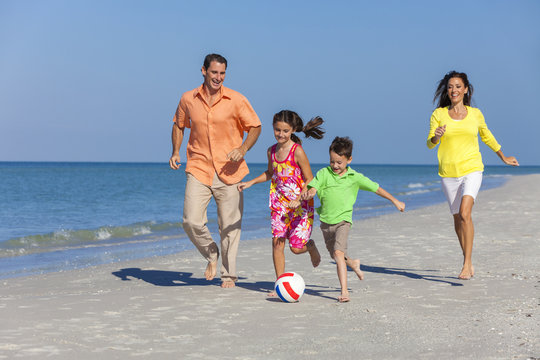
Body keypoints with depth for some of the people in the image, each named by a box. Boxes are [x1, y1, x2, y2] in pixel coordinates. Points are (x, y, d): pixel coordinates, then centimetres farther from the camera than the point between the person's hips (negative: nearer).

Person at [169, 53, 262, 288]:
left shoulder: (236, 100, -3)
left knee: (230, 226, 3)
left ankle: (229, 275, 20)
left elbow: (255, 127, 4)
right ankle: (211, 255, 17)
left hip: (229, 171, -1)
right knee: (191, 222, -12)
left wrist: (243, 148, -13)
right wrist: (175, 151, 5)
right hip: (199, 169, 1)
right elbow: (179, 124, 20)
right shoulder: (188, 99, 4)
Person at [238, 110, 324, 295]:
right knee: (277, 243, -3)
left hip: (300, 204, -5)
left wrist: (298, 199, -25)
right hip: (280, 203, 5)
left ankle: (311, 246, 29)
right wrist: (250, 183, 15)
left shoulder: (297, 151, -15)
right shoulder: (272, 151, 4)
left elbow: (309, 180, -12)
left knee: (296, 247, -7)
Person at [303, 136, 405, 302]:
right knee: (337, 256, 17)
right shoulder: (324, 173, -1)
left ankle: (344, 291, -24)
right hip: (326, 221, 3)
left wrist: (395, 201, 13)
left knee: (338, 253, -24)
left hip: (343, 220, -3)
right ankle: (354, 264, 52)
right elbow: (313, 187, -14)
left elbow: (376, 188, 8)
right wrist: (309, 193, -40)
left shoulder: (355, 178, -2)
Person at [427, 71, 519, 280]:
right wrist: (436, 137, -27)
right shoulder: (438, 114, 1)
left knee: (464, 213, -21)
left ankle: (466, 264, -21)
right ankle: (468, 262, 29)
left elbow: (487, 137, 21)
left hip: (472, 170, -1)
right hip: (448, 173, 2)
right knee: (457, 218, 11)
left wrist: (503, 157, 32)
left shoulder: (475, 114, 4)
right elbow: (429, 144, -4)